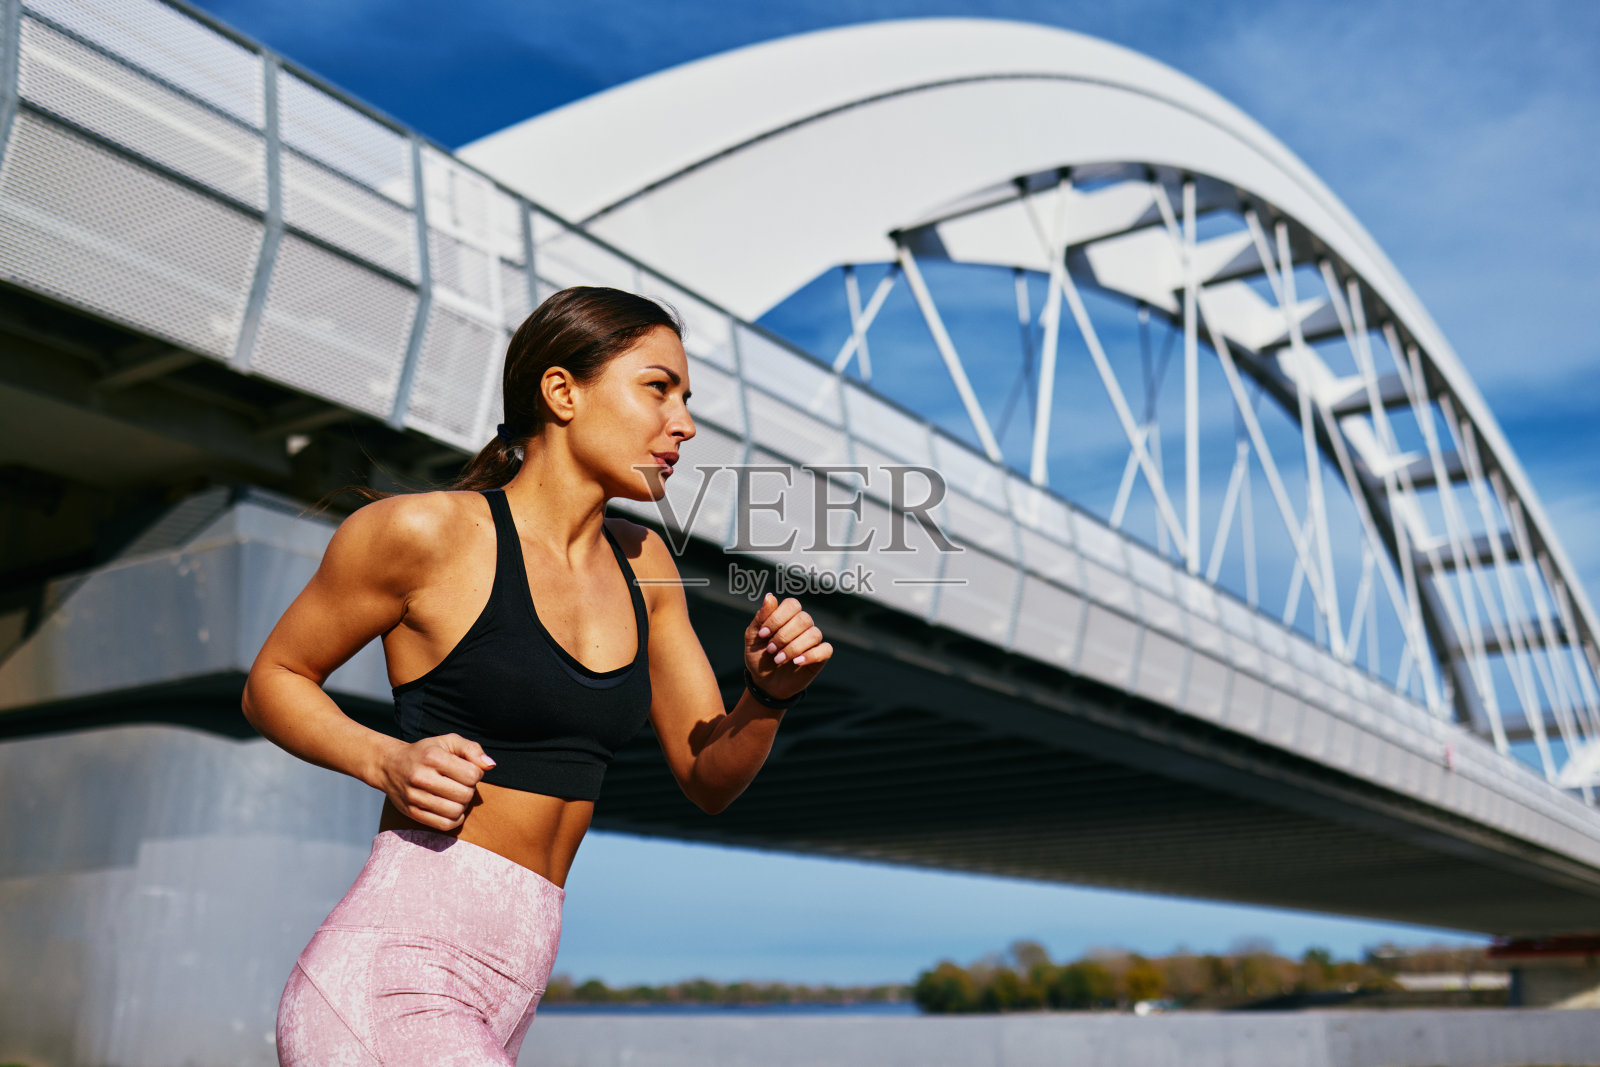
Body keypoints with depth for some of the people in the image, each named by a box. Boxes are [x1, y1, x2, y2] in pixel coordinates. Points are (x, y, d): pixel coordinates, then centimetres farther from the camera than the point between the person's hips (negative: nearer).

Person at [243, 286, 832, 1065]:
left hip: (507, 995, 7)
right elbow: (271, 683, 3)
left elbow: (709, 780, 12)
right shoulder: (425, 531, -9)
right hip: (389, 979, -7)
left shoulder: (643, 565, 9)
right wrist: (388, 761, -14)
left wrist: (769, 694, -7)